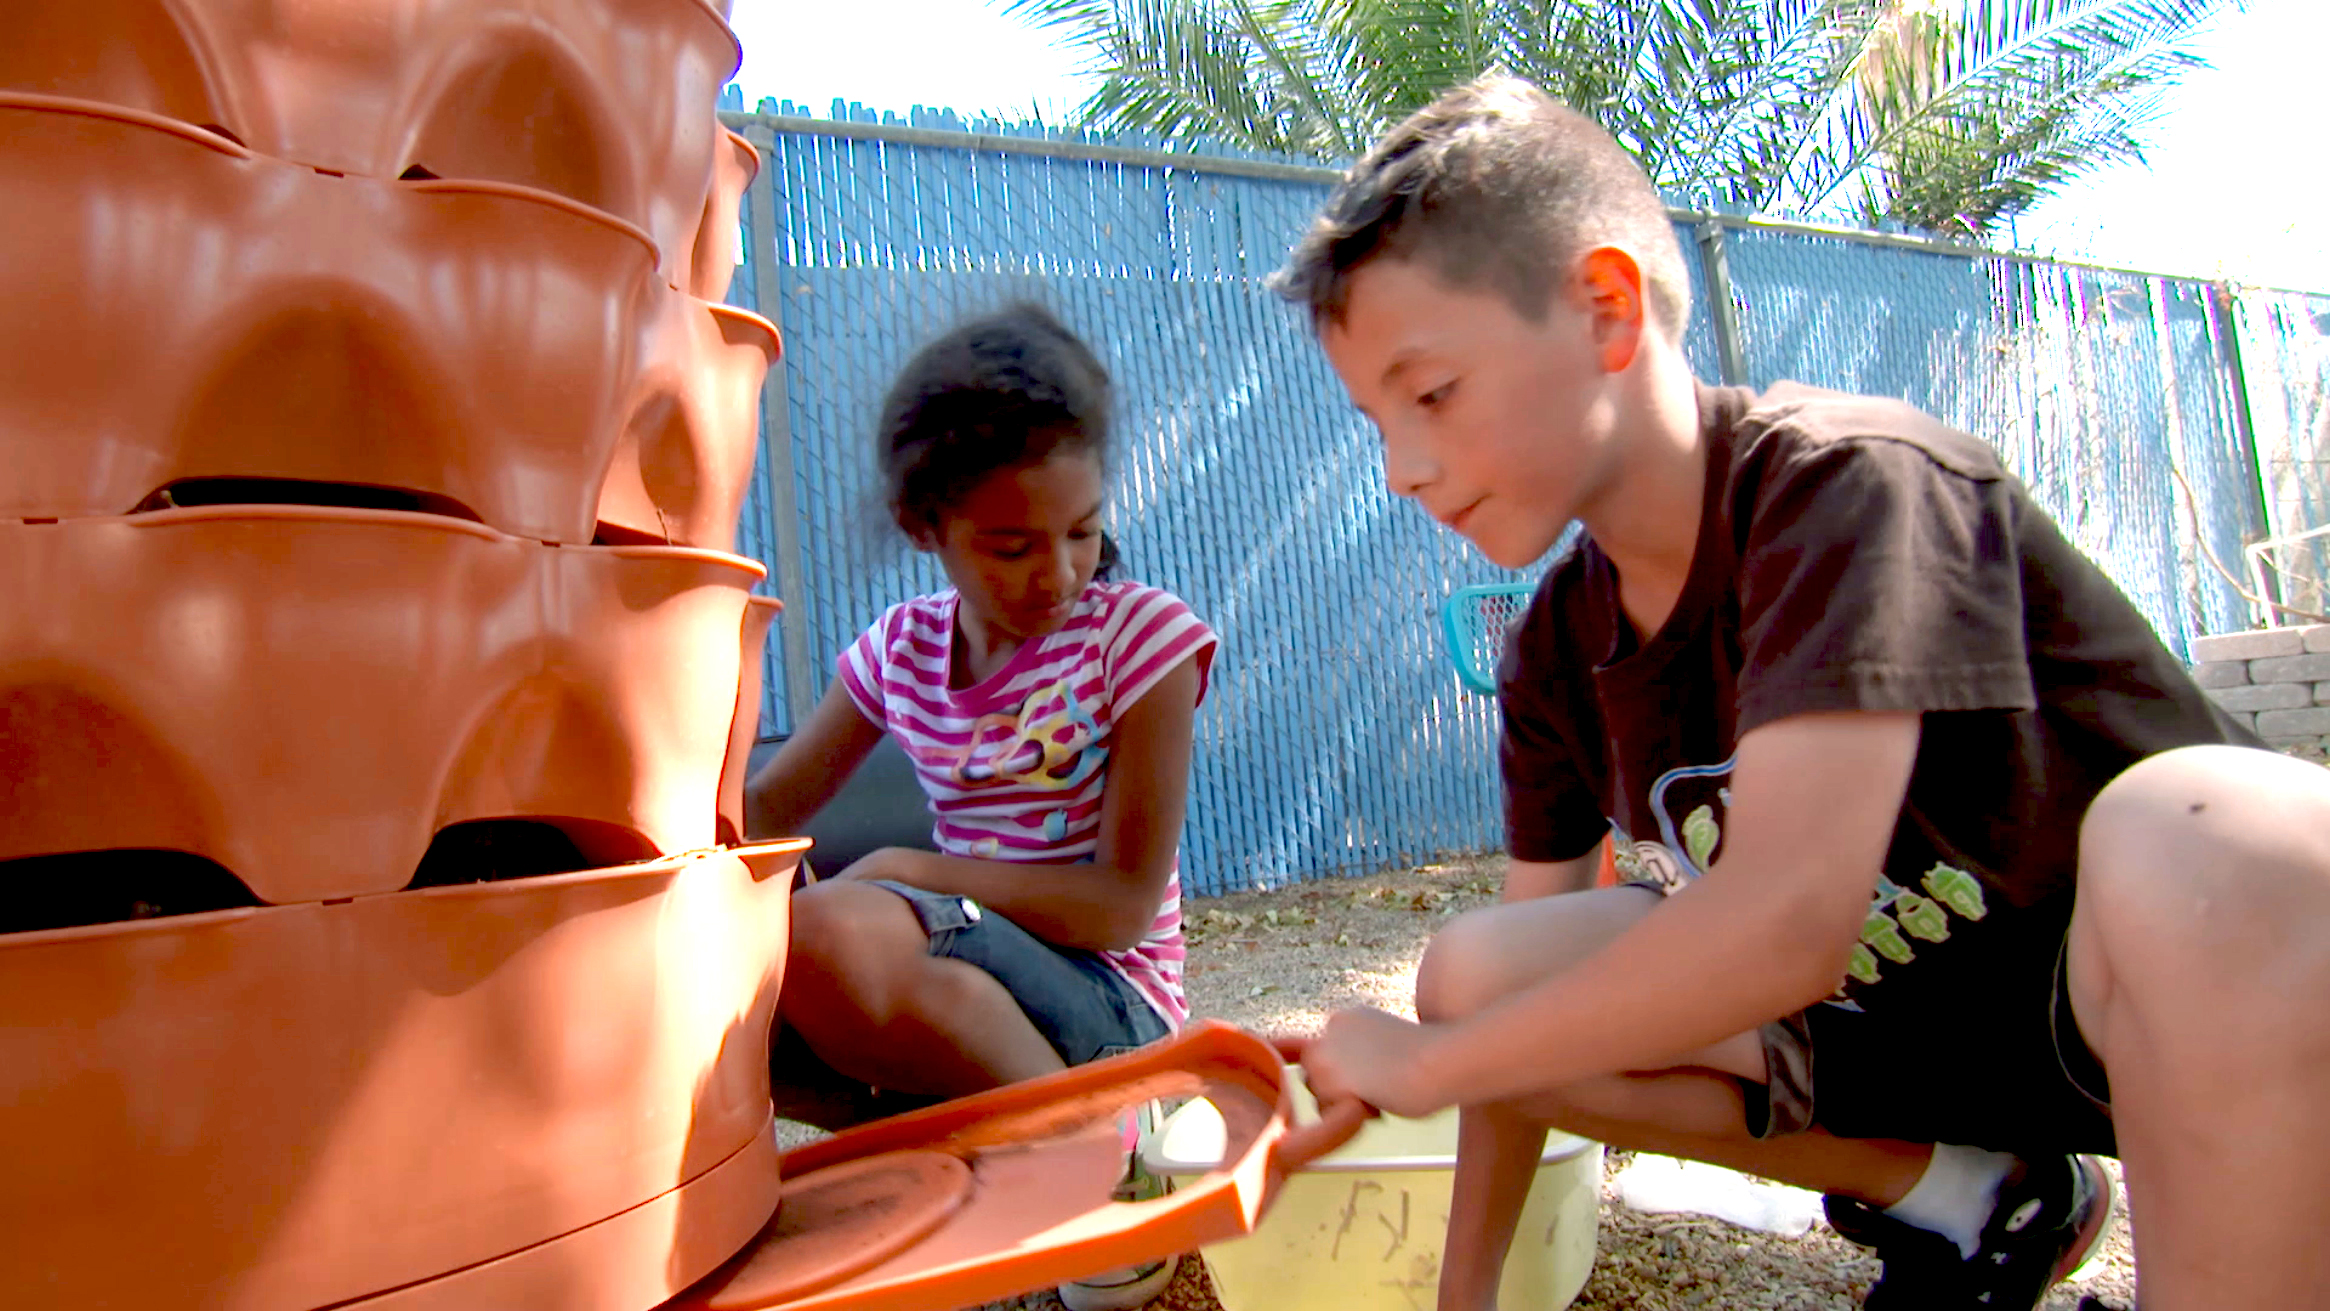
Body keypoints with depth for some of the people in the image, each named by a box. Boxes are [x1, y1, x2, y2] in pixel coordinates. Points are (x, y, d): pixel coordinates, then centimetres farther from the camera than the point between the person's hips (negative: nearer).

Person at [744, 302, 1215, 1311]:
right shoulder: (900, 649, 5)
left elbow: (1126, 904, -12)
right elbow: (761, 809, 15)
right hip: (958, 987, 5)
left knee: (839, 928, -34)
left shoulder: (1139, 637, -8)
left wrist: (905, 871, -16)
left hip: (1114, 1009, -5)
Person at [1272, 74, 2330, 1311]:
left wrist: (1422, 1063, -23)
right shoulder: (1557, 652, -2)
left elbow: (1785, 921, -35)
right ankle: (1960, 1199, 8)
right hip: (1906, 1010, 7)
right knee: (1478, 977, -10)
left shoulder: (1850, 482, -25)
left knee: (2193, 832, -40)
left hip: (2174, 978, -7)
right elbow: (1523, 987, 4)